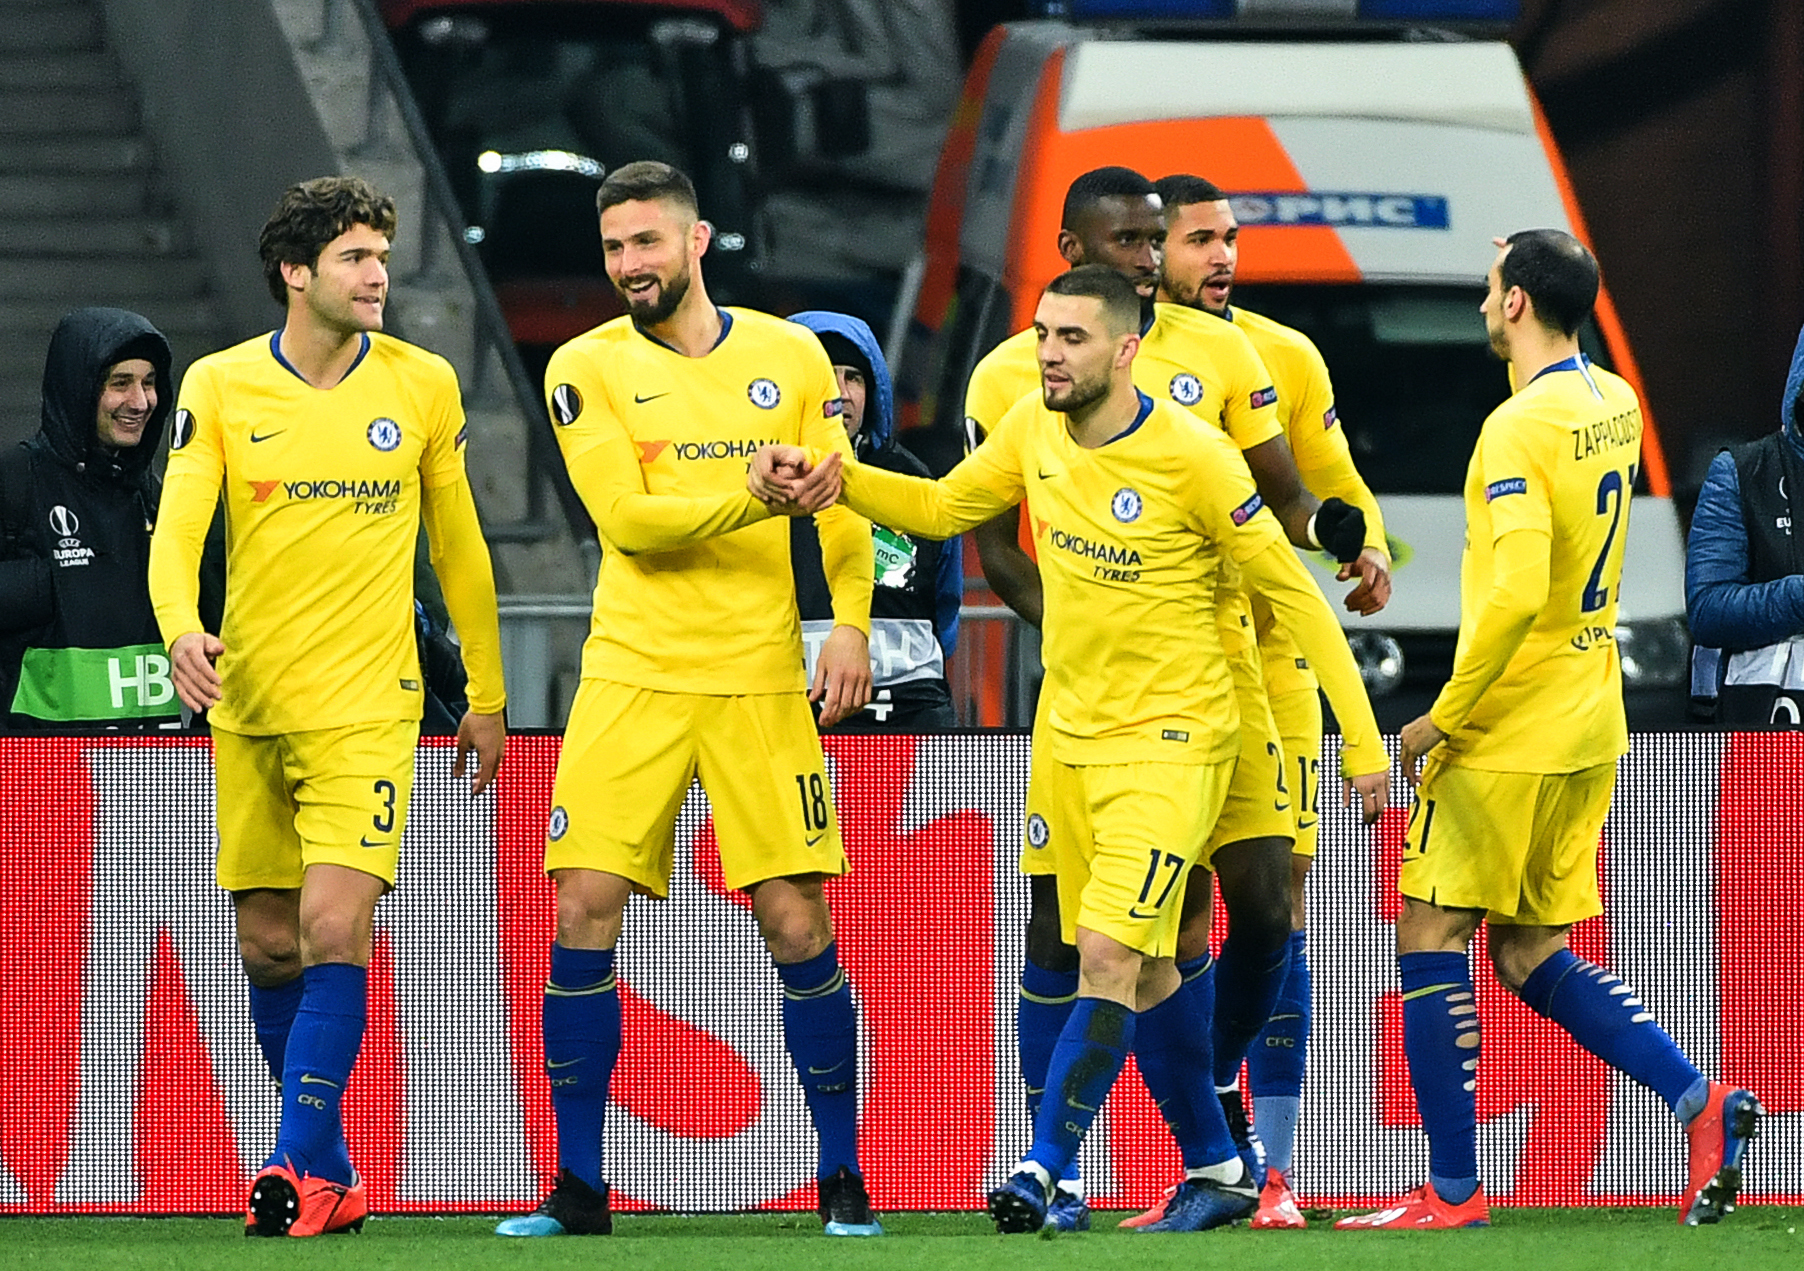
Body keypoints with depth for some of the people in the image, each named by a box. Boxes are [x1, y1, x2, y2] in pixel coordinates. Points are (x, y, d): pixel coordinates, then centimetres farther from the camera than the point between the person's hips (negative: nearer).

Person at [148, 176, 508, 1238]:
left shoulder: (423, 384, 2)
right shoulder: (219, 387, -1)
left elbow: (459, 546, 12)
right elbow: (177, 530, -8)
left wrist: (487, 697, 15)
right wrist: (182, 631, -29)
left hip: (367, 705, -2)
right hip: (249, 706, 2)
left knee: (334, 932, -17)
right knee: (269, 949, 7)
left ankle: (304, 1171, -17)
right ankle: (332, 1173, 21)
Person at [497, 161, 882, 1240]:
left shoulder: (792, 356, 7)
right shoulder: (587, 369, 2)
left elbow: (844, 505, 11)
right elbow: (626, 517, -9)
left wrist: (852, 622, -3)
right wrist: (755, 498, -19)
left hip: (760, 680, 0)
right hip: (633, 675, 0)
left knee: (797, 924, -4)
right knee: (585, 912, -7)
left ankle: (844, 1178, 9)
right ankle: (579, 1185, 2)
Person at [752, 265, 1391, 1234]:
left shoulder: (1193, 459, -18)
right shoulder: (1034, 431, 0)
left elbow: (1289, 589, -12)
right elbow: (941, 507, 14)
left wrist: (1361, 734, -12)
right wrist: (835, 480, -4)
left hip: (1168, 740, -7)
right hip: (1067, 734, 7)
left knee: (1108, 955, -16)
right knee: (1147, 971, 14)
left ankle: (1042, 1172, -16)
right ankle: (1215, 1171, 27)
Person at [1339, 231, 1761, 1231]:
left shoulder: (1519, 429, -18)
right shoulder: (1615, 406, 8)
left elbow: (1516, 592, -27)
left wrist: (1444, 716, -20)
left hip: (1508, 732, -9)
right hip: (1590, 726, 9)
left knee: (1431, 939, -1)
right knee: (1532, 957, 14)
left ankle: (1451, 1191, -1)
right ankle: (1701, 1103, 0)